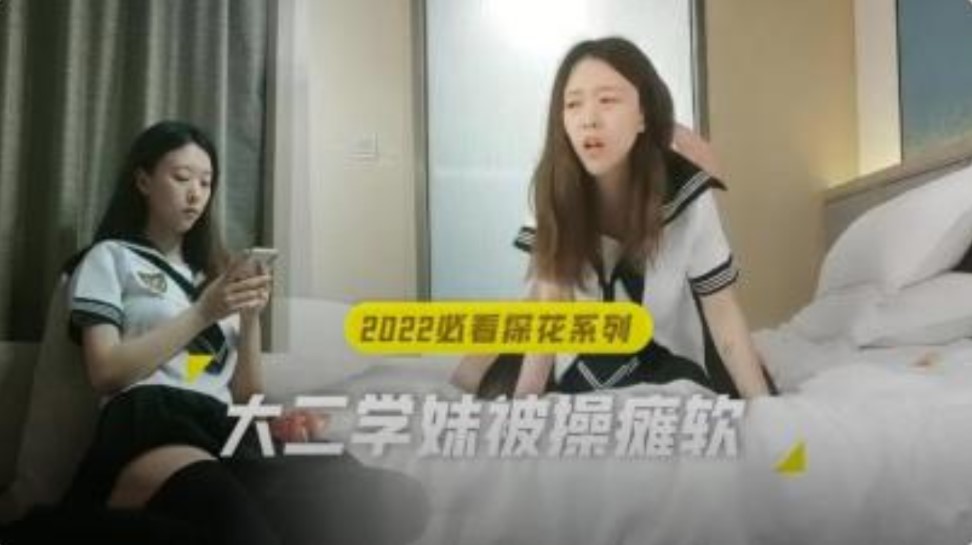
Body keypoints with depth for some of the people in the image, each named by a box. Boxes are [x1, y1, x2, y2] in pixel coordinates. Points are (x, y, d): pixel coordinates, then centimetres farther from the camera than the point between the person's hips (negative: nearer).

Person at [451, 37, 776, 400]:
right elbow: (549, 300, -19)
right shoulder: (558, 189, -20)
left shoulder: (686, 192, -25)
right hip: (581, 366, 1)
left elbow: (722, 312, -19)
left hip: (671, 364, 0)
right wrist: (523, 401, -27)